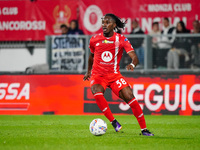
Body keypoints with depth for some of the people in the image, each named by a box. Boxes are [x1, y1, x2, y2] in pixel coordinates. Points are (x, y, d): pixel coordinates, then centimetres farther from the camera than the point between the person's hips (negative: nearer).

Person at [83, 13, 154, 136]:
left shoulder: (121, 39, -6)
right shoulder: (95, 40, 1)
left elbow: (134, 57, -16)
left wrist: (132, 64, -38)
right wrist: (89, 71, 28)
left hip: (114, 74, 0)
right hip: (98, 75, 1)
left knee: (129, 97, -18)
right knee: (97, 93, -33)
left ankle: (144, 129, -8)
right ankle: (113, 122, -21)